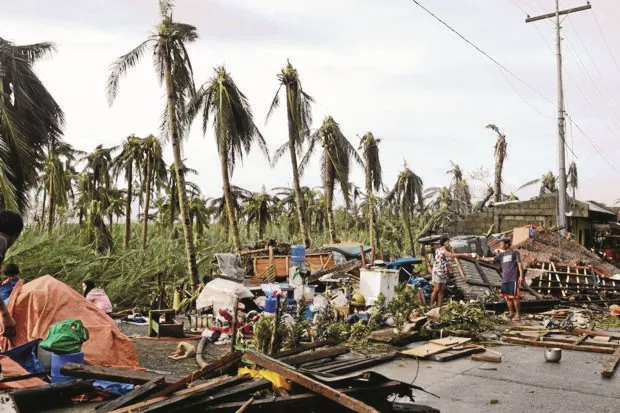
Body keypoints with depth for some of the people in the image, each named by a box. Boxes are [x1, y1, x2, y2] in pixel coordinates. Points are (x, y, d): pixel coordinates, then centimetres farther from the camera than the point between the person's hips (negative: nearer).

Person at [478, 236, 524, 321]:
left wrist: (521, 276, -11)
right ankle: (511, 313, 19)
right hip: (505, 279, 6)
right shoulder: (501, 255, 14)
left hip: (513, 279, -6)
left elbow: (519, 264, -5)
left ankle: (518, 314, 5)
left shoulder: (514, 252, -2)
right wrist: (480, 258, 1)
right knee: (507, 297, 9)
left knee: (514, 297, -5)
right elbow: (491, 259, 10)